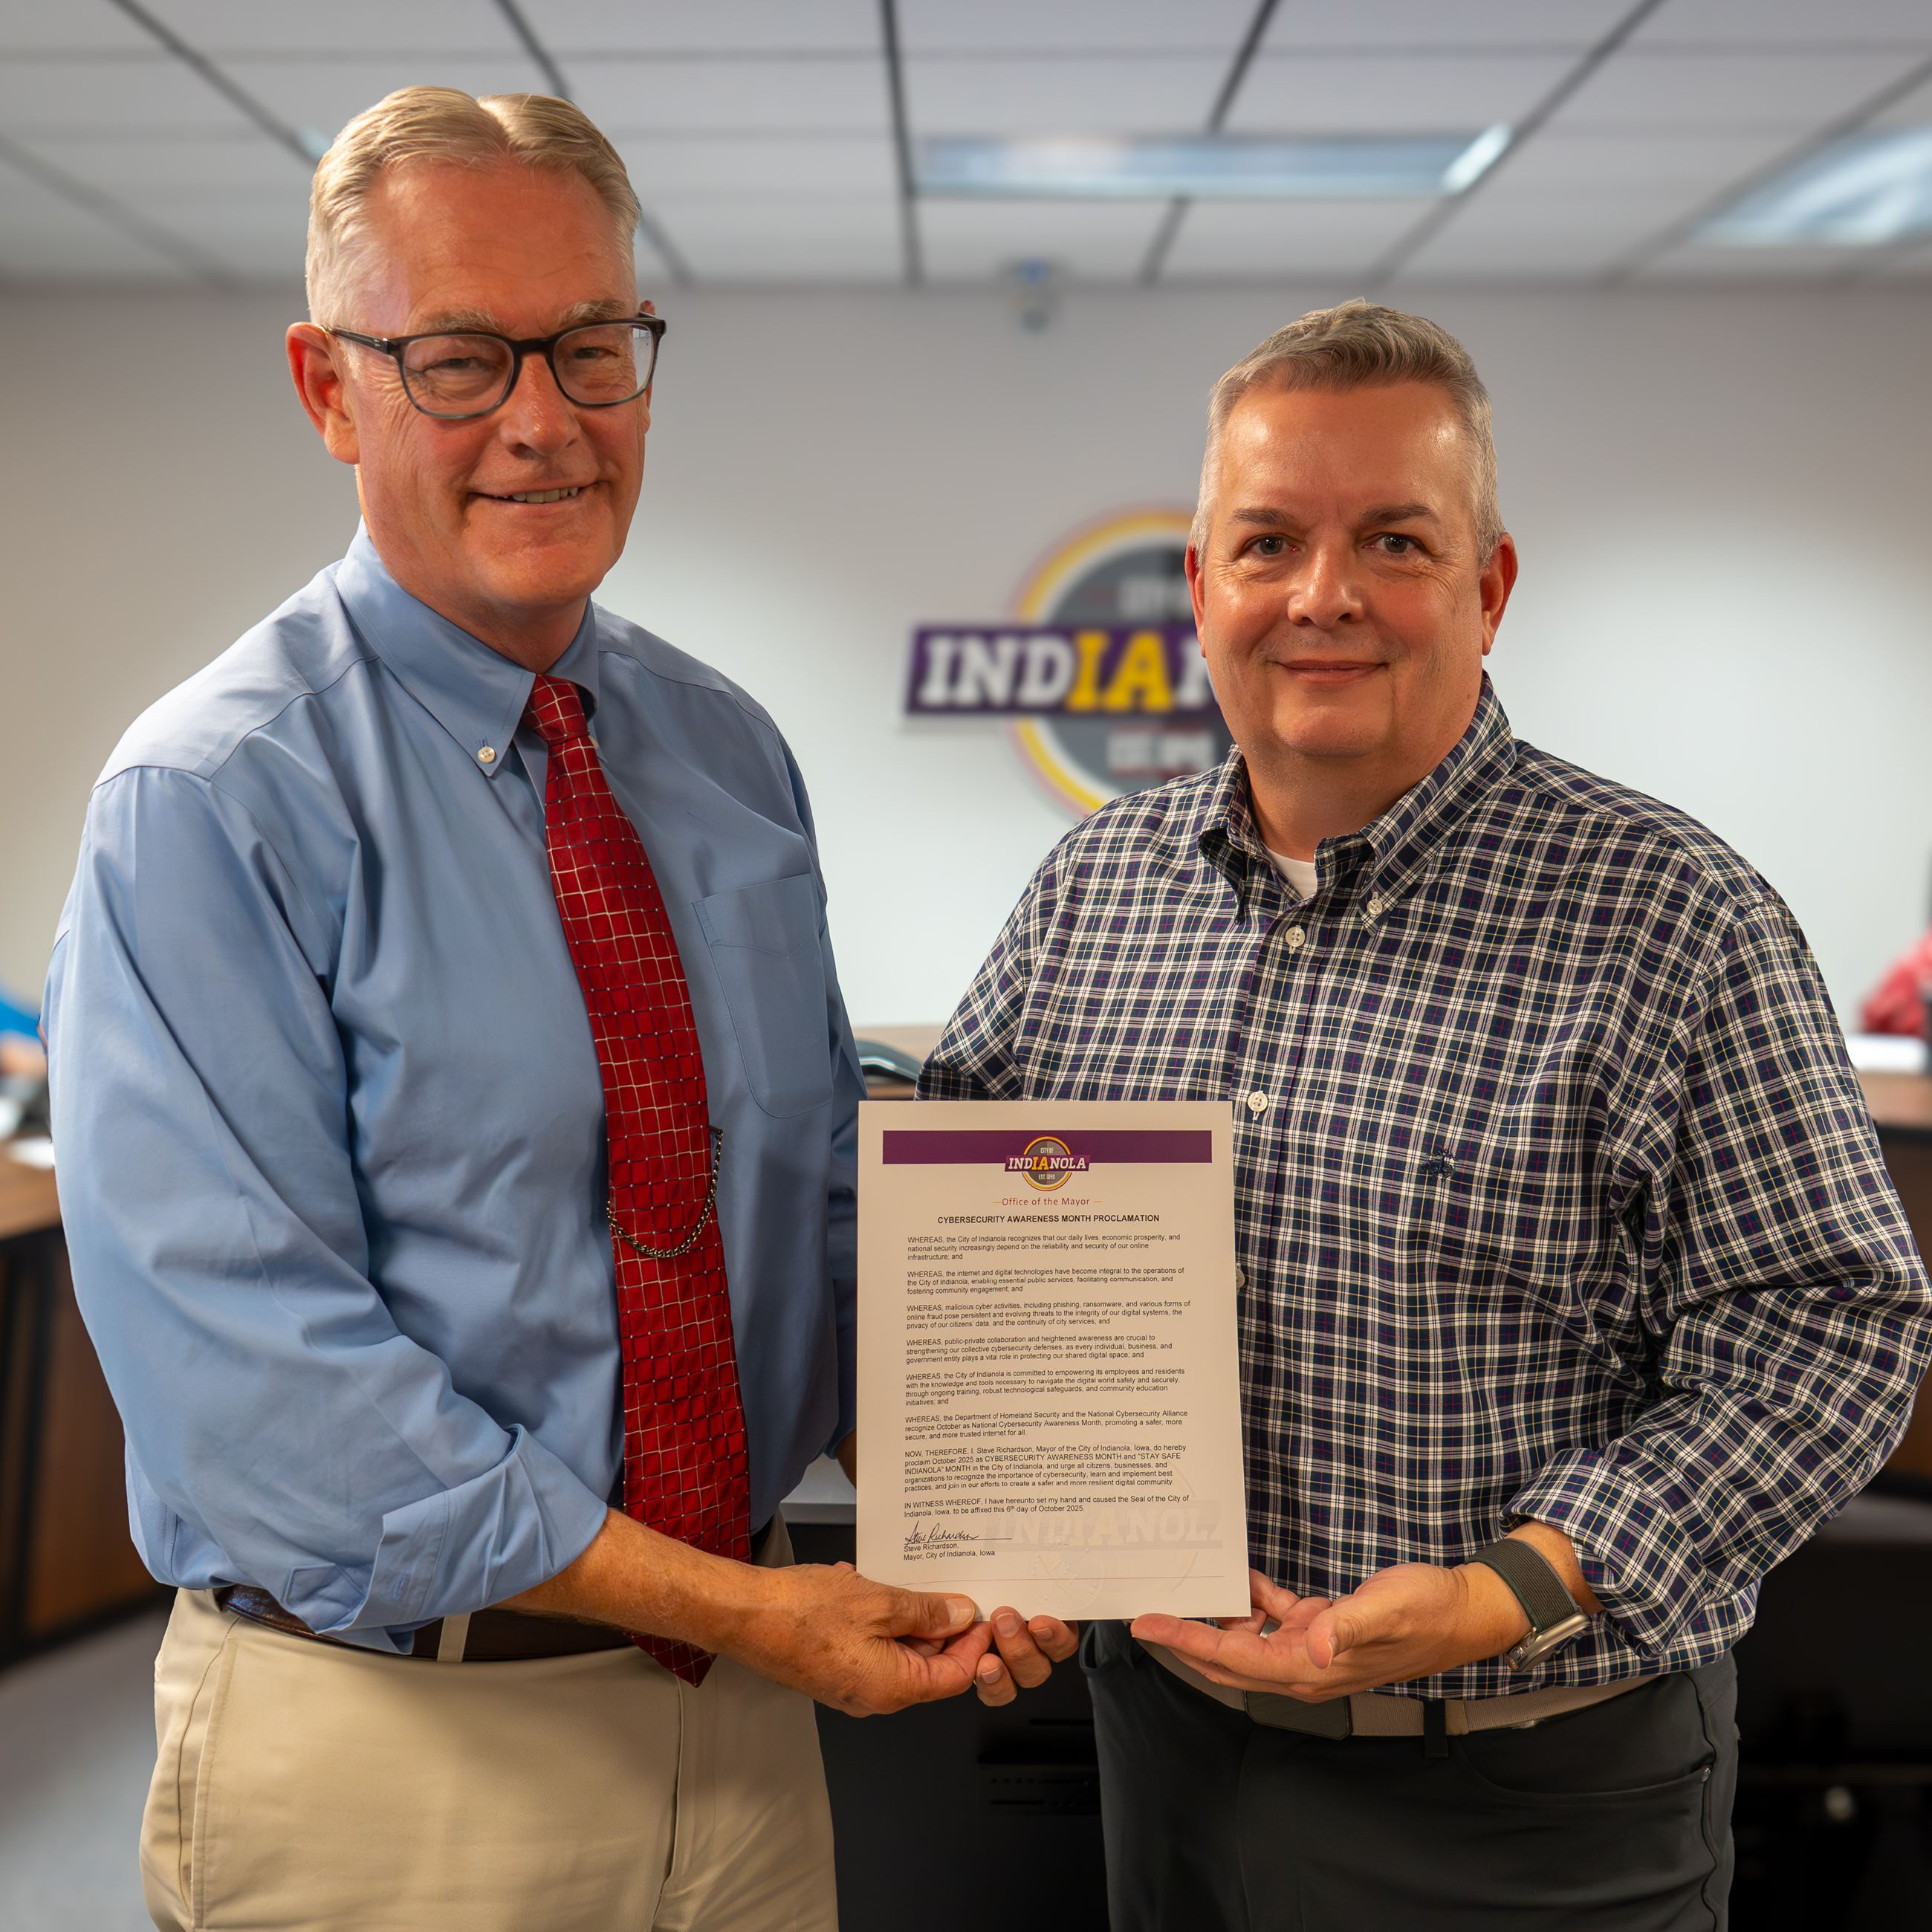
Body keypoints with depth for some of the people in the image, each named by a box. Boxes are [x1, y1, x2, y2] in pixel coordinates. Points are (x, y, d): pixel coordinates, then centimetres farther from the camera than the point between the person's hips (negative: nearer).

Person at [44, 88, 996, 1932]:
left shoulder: (733, 755, 5)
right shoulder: (213, 803, -14)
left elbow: (824, 1191, 10)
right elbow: (245, 1357, -20)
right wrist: (725, 1602, -21)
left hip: (743, 1704, 6)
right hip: (388, 1747, -5)